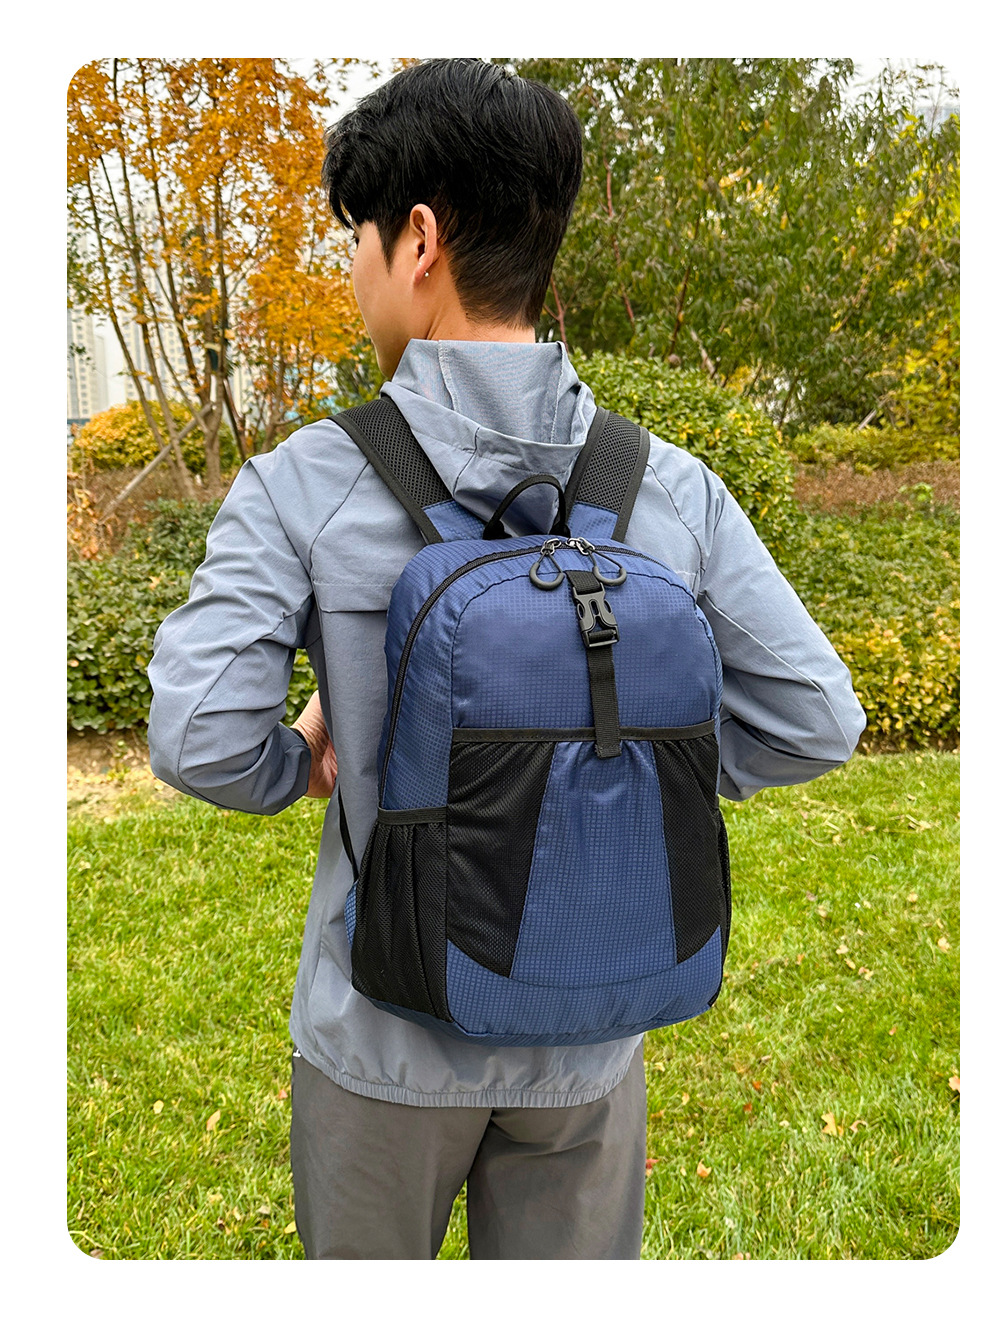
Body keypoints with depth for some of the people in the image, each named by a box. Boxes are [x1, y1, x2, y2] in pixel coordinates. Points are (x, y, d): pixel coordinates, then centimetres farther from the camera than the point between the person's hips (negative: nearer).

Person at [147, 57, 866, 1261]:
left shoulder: (305, 486, -17)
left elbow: (198, 741, -21)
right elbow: (814, 720, -6)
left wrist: (305, 765, -1)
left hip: (386, 1035, -1)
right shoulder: (673, 491, -10)